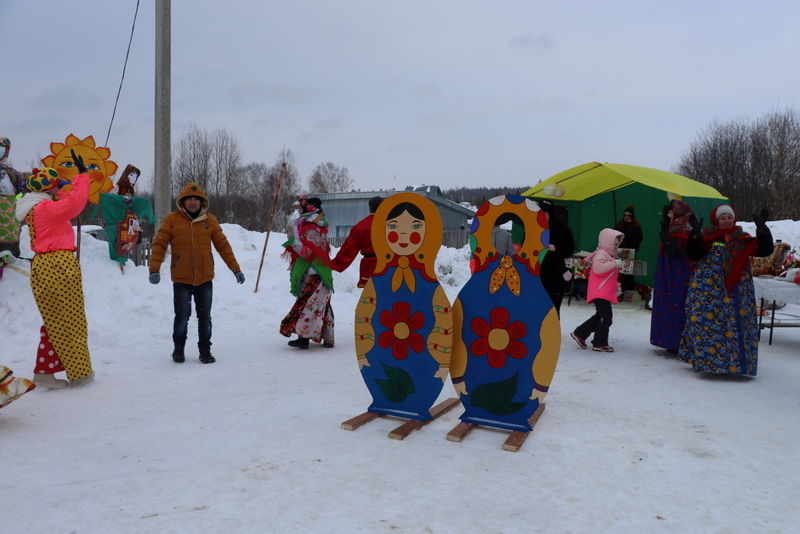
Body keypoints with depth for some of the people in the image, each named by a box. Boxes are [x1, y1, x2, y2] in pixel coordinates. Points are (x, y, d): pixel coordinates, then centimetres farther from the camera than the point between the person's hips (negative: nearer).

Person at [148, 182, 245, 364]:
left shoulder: (210, 220, 4)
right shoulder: (172, 220, -2)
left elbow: (223, 245, 8)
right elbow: (159, 244, -5)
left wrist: (236, 269, 6)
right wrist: (154, 269, -16)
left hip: (205, 279, 2)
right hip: (181, 280, -2)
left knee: (205, 317, 9)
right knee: (182, 317, 2)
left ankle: (205, 351, 22)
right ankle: (178, 349, 25)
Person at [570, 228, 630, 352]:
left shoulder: (608, 254, 22)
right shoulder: (601, 253, -12)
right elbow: (598, 268, -29)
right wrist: (614, 264, -30)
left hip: (605, 292, 11)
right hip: (600, 292, -11)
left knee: (600, 316, 17)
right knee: (606, 317, -9)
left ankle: (580, 333, 23)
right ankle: (600, 343, 0)